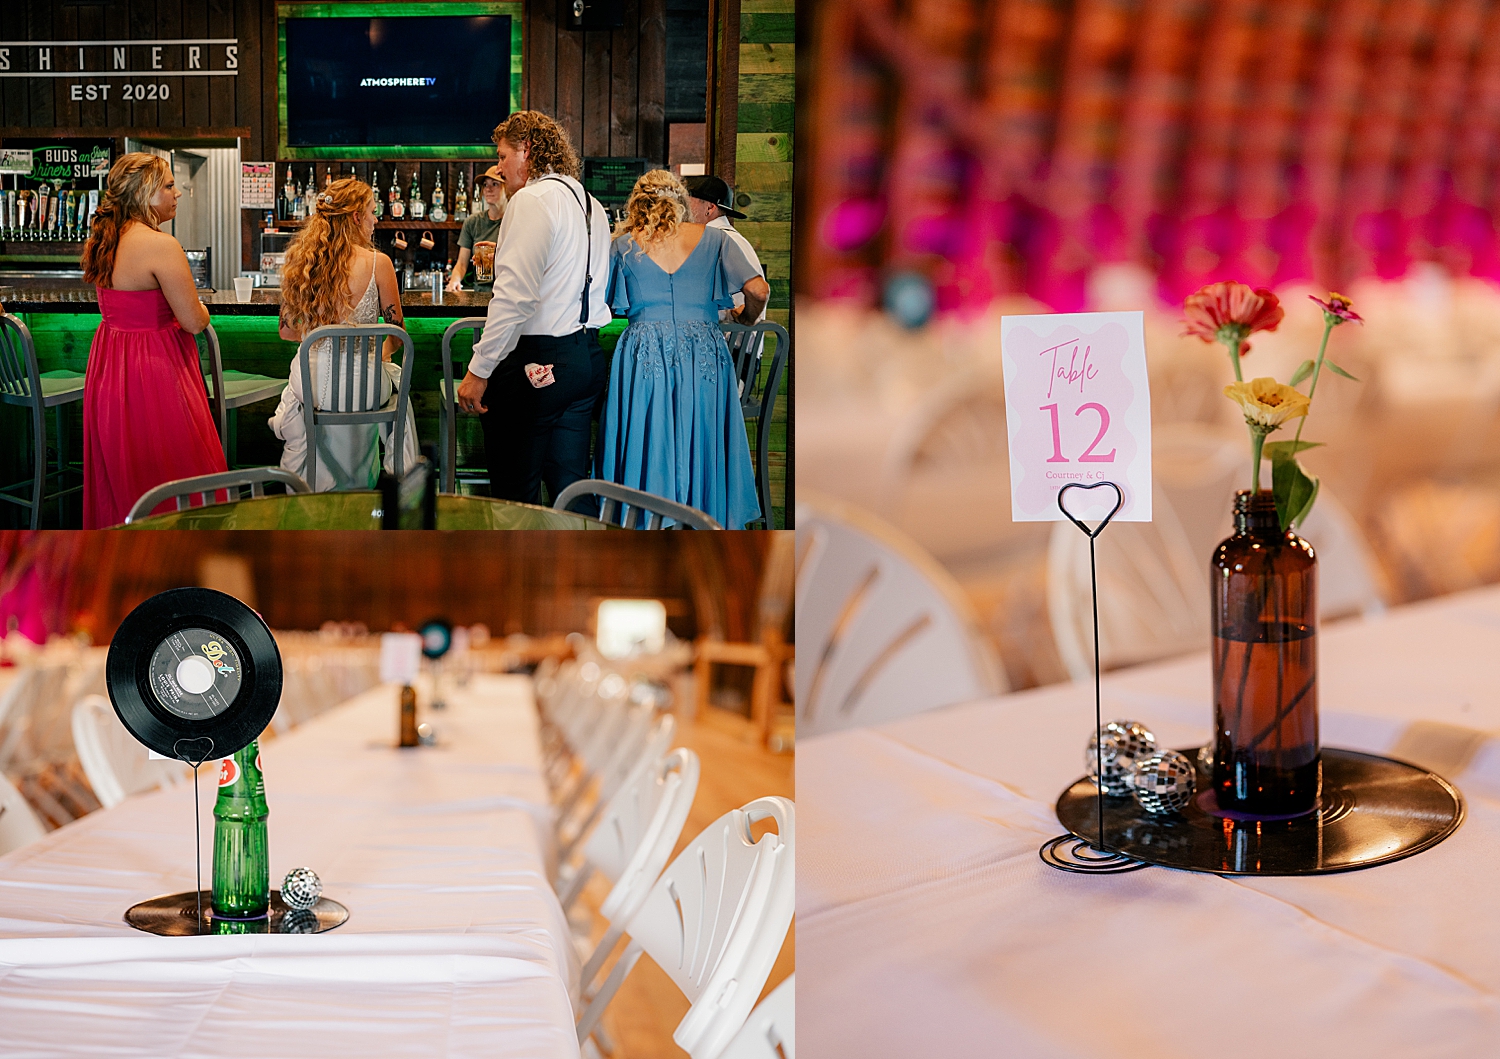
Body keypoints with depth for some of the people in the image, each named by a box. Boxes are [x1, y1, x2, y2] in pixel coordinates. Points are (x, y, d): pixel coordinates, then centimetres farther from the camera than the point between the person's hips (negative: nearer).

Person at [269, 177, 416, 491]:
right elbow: (397, 337, -3)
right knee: (395, 378, 32)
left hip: (310, 384, 3)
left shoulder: (301, 261, -2)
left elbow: (288, 331, 8)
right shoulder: (377, 263, -12)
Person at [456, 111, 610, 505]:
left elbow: (515, 296, -20)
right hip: (587, 358, 9)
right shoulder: (591, 205, 15)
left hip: (534, 363, -9)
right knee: (570, 488, 9)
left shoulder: (531, 199, -11)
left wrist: (479, 370, -18)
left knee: (515, 493, -2)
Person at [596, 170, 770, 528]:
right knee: (703, 449, 7)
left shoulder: (625, 245, 6)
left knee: (645, 447, 6)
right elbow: (758, 290, -2)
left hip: (643, 355, 0)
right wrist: (745, 319, 17)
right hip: (704, 354, 0)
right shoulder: (712, 238, 5)